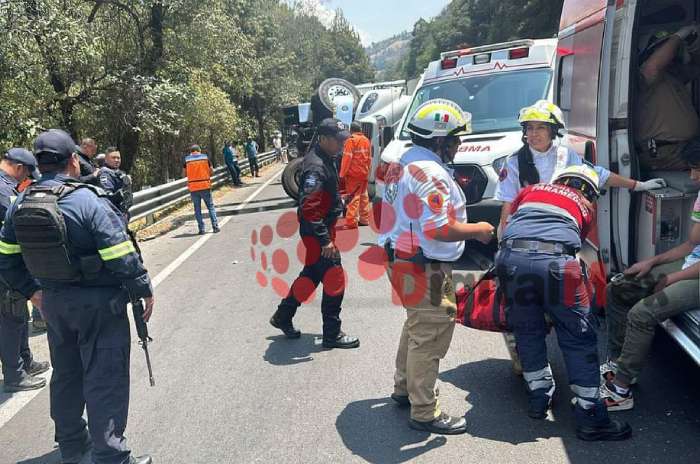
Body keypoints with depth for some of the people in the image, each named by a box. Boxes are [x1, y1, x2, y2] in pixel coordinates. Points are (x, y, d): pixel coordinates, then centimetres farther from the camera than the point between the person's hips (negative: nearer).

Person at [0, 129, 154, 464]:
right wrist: (144, 291, -7)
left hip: (54, 302, 7)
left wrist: (31, 290, 20)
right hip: (99, 304, -7)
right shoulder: (90, 202, -20)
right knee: (104, 380, 2)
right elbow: (122, 258, -20)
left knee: (65, 374, 21)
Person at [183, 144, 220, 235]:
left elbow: (184, 174, 8)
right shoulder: (205, 157, 2)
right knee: (210, 206, 9)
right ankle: (215, 226, 3)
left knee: (197, 209, 8)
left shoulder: (187, 160, 3)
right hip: (205, 186, 0)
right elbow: (212, 171, 5)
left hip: (193, 187, 0)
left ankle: (201, 229, 5)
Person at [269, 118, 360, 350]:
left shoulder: (324, 159, 10)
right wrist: (325, 240, -26)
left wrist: (330, 230, 25)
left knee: (312, 273, 20)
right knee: (334, 279, -3)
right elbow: (309, 209, -28)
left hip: (322, 228, 10)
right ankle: (332, 334, 9)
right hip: (316, 232, -10)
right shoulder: (316, 167, -23)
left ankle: (283, 316, 34)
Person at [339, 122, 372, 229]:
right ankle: (364, 219, 22)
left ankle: (351, 222, -9)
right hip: (364, 174, 6)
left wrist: (342, 174, -12)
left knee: (354, 197, -7)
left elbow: (347, 158, -16)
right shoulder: (366, 141, 9)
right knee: (363, 196, 15)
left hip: (353, 174, -6)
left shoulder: (351, 141, -12)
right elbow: (369, 158, 13)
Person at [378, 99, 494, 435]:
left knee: (416, 326, 25)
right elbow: (440, 229, -27)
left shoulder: (404, 164, 11)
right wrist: (478, 231, -12)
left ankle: (404, 388, 39)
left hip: (402, 260, 11)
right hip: (424, 269, -11)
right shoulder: (431, 174, -21)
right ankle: (424, 413, 9)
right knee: (429, 336, -1)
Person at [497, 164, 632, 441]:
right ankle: (590, 415, 12)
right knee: (579, 338, 8)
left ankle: (539, 396, 29)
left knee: (527, 331, 20)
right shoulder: (585, 206, 26)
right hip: (555, 262, -2)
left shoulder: (531, 191, 31)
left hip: (512, 258, 3)